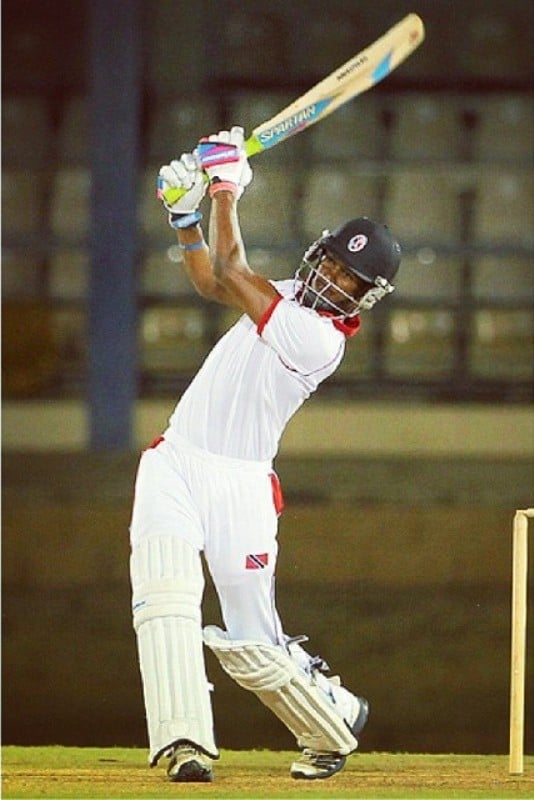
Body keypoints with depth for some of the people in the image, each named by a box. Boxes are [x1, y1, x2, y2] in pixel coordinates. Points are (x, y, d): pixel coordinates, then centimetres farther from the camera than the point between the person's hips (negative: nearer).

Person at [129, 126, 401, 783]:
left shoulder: (318, 337, -17)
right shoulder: (292, 298, 10)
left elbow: (231, 272, -18)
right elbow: (210, 279, 21)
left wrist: (226, 187, -8)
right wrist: (186, 213, 5)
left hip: (238, 484, -7)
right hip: (173, 462, 7)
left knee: (252, 646, 1)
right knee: (164, 592, -19)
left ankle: (335, 719, 30)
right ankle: (187, 744, -28)